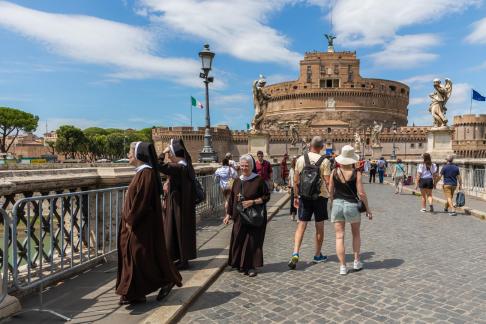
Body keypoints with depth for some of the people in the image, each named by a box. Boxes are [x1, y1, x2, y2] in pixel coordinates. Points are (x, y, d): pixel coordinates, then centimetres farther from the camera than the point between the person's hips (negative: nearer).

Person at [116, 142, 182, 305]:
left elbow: (142, 200, -23)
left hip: (143, 225, -10)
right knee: (133, 255, 12)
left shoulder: (146, 173, -18)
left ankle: (166, 281, 17)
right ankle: (134, 293, 20)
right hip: (136, 223, 10)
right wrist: (130, 219, 15)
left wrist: (131, 220, -17)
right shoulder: (141, 172, 12)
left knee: (144, 256, 0)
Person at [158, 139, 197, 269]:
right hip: (183, 204, 9)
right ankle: (183, 258, 25)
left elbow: (159, 165, -28)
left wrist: (163, 152, -16)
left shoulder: (178, 168, -20)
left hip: (177, 205, -9)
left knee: (178, 231, 1)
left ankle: (182, 260, 11)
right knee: (182, 230, 15)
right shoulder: (185, 167, 8)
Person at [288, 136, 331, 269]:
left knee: (301, 225, 3)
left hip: (304, 196, 1)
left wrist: (296, 196, 10)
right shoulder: (325, 161, -8)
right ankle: (318, 255, 24)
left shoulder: (300, 159, -1)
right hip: (320, 196, -1)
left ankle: (295, 254, -11)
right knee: (319, 226, 12)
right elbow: (327, 182, -10)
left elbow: (296, 180, 1)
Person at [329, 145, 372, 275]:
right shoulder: (356, 173, -10)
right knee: (356, 234, 21)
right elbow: (361, 193, -10)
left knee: (339, 236, 5)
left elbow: (330, 192, 3)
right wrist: (367, 209, 1)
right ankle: (356, 262, 27)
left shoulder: (334, 172, -3)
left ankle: (342, 267, 6)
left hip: (337, 205, 1)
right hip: (352, 205, -1)